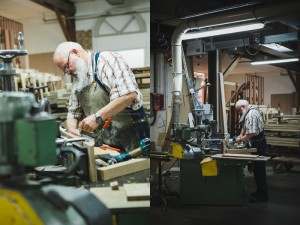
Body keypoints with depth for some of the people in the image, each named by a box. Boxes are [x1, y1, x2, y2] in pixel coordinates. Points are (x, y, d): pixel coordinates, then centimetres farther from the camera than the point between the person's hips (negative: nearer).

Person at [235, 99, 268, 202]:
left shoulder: (251, 114, -21)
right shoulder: (250, 112, 14)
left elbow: (252, 133, -27)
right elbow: (245, 126, 23)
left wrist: (241, 139, -14)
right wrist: (241, 135, 7)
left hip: (258, 144, -11)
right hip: (257, 143, 11)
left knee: (259, 169, -5)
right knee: (258, 168, 15)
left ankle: (262, 195, 1)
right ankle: (260, 191, 24)